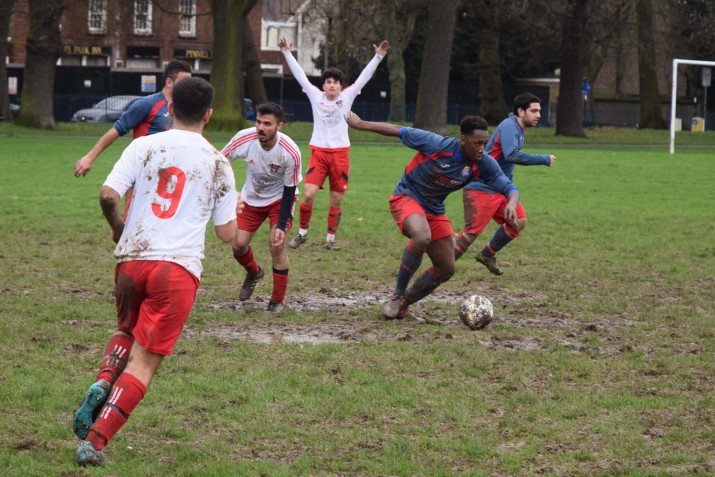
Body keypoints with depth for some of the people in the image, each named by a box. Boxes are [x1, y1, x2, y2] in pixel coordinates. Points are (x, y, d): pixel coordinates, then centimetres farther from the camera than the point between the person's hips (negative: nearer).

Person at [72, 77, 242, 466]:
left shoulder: (144, 146, 4)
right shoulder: (219, 164, 6)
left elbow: (108, 195, -8)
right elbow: (227, 234, 7)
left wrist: (117, 226, 13)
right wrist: (236, 208, 28)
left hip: (130, 259, 2)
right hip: (179, 267, -2)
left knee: (127, 333, 28)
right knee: (145, 360, 0)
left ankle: (101, 384, -2)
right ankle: (95, 441, -12)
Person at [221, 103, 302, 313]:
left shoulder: (290, 152, -31)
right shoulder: (244, 138, -28)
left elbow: (289, 190, -21)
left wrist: (281, 226, -25)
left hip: (279, 198, -3)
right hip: (251, 198, 3)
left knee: (276, 244, -18)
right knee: (238, 245, -1)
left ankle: (278, 300, -1)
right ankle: (254, 273, 35)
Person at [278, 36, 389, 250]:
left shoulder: (347, 96, 3)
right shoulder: (316, 96, 2)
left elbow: (364, 77, 0)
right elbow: (300, 75, 2)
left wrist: (378, 56, -7)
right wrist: (287, 53, -2)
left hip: (340, 154, 1)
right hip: (319, 153, -1)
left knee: (336, 200, 5)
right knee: (308, 194, -10)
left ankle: (330, 239, 16)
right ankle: (302, 233, 9)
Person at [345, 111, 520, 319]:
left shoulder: (484, 164, -16)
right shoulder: (437, 145, -27)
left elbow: (509, 188, -12)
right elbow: (399, 131, -16)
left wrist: (511, 203, -38)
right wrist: (360, 124, -7)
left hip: (434, 209, 6)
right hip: (406, 198, -6)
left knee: (446, 269, 4)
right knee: (422, 237, -37)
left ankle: (404, 302, 25)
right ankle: (397, 296, -18)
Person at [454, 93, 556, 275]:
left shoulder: (517, 129, 12)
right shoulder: (509, 127, -18)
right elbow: (512, 155, -33)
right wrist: (545, 159, -27)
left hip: (499, 189, 10)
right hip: (481, 190, -10)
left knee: (519, 221, 6)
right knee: (471, 233, -13)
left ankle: (487, 255, 20)